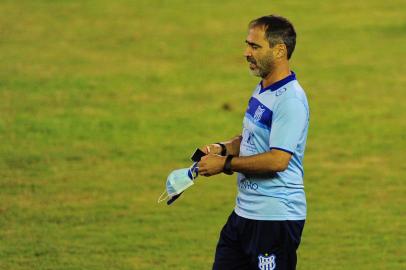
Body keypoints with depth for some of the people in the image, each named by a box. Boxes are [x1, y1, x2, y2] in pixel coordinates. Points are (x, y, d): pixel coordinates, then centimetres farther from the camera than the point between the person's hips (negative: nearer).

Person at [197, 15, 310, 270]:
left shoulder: (290, 100, -19)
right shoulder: (262, 90, 13)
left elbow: (278, 160, -26)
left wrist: (226, 164, -17)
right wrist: (222, 148, 6)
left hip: (276, 218, -10)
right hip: (245, 211, 10)